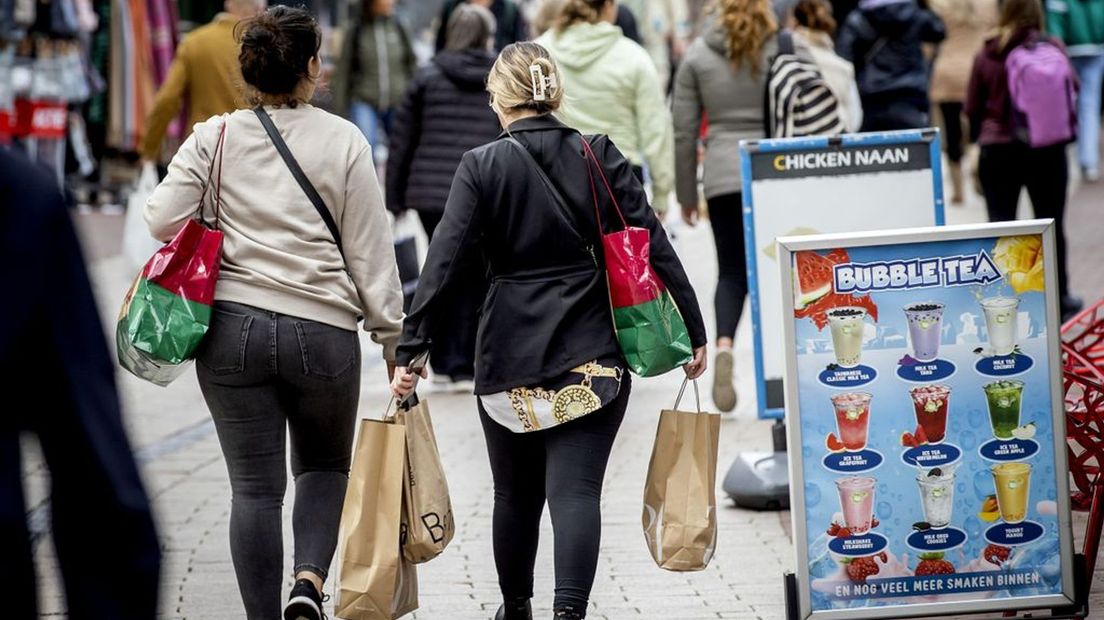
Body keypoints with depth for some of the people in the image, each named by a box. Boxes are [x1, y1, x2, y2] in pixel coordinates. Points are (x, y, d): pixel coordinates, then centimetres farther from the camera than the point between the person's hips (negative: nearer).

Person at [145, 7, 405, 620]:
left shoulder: (213, 138, 1)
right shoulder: (344, 141, -1)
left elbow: (164, 220, -4)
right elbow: (371, 252, 0)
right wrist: (393, 337, 7)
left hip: (233, 330, 0)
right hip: (324, 332, 0)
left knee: (255, 486, 7)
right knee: (325, 465, 20)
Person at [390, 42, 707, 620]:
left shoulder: (481, 166, -3)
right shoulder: (600, 157, 1)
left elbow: (444, 261, -9)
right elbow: (653, 245, -1)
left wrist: (411, 348, -8)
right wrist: (694, 330, 4)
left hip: (510, 352, 0)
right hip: (592, 351, 0)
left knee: (516, 492, 17)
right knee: (575, 488, -4)